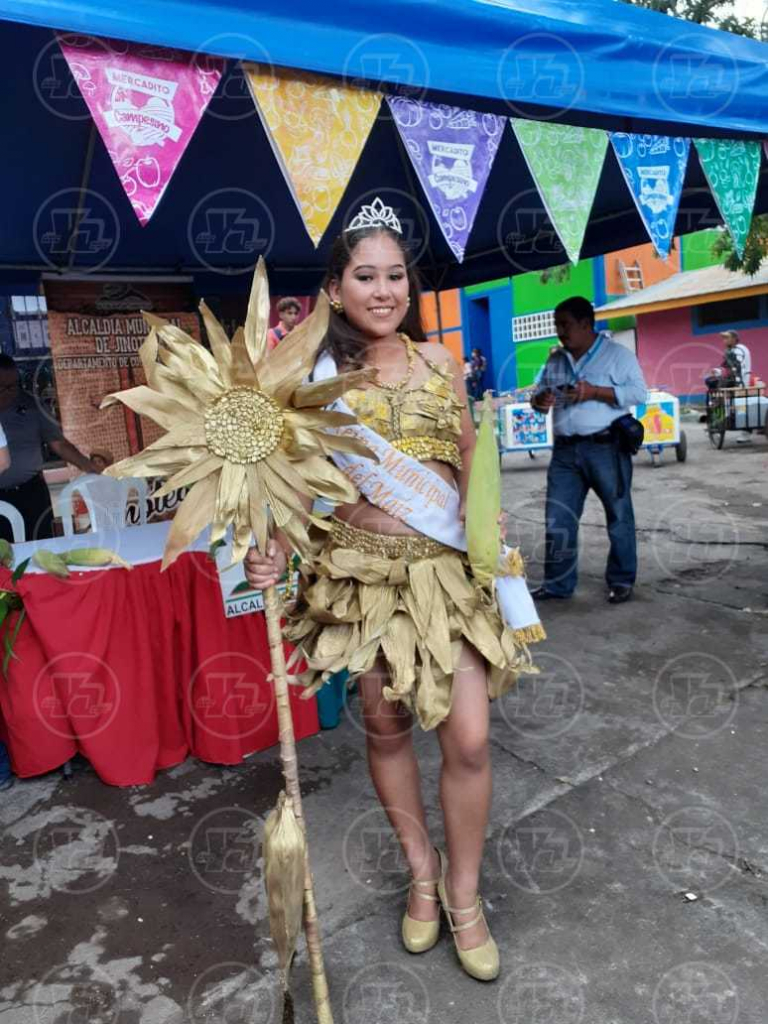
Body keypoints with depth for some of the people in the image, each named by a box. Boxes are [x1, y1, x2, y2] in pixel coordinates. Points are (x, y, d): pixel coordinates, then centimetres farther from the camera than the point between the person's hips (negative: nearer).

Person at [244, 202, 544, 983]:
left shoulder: (439, 361, 7)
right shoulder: (320, 373, -1)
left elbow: (468, 460, 13)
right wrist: (275, 550, -18)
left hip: (448, 565, 2)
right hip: (363, 567, -1)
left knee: (467, 737, -1)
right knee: (386, 726, 11)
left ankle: (464, 893, 25)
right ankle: (421, 870, 37)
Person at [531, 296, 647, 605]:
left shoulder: (617, 354, -1)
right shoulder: (555, 360, 15)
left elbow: (639, 393, -8)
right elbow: (538, 394, 22)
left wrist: (595, 392, -18)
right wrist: (540, 400, -3)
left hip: (606, 448, -5)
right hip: (565, 451, 5)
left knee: (619, 517, 5)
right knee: (557, 519, 4)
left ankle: (621, 581, 18)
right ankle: (557, 583, 14)